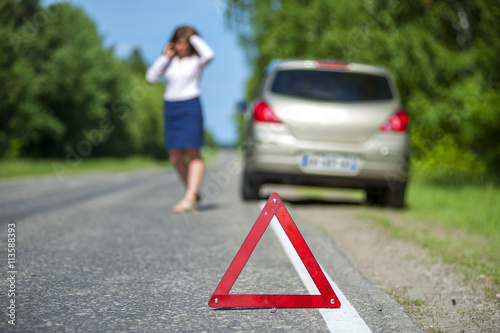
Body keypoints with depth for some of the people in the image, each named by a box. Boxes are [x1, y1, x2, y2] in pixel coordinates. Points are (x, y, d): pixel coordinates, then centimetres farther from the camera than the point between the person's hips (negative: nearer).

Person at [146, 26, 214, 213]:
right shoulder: (170, 61, 14)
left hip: (190, 107, -6)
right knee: (175, 157, 5)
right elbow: (151, 77, 8)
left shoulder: (196, 61, 1)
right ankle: (194, 193, 19)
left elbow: (209, 55, -21)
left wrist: (194, 38, -7)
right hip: (171, 108, 6)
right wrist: (165, 57, 2)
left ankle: (189, 198, -16)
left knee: (193, 154, -9)